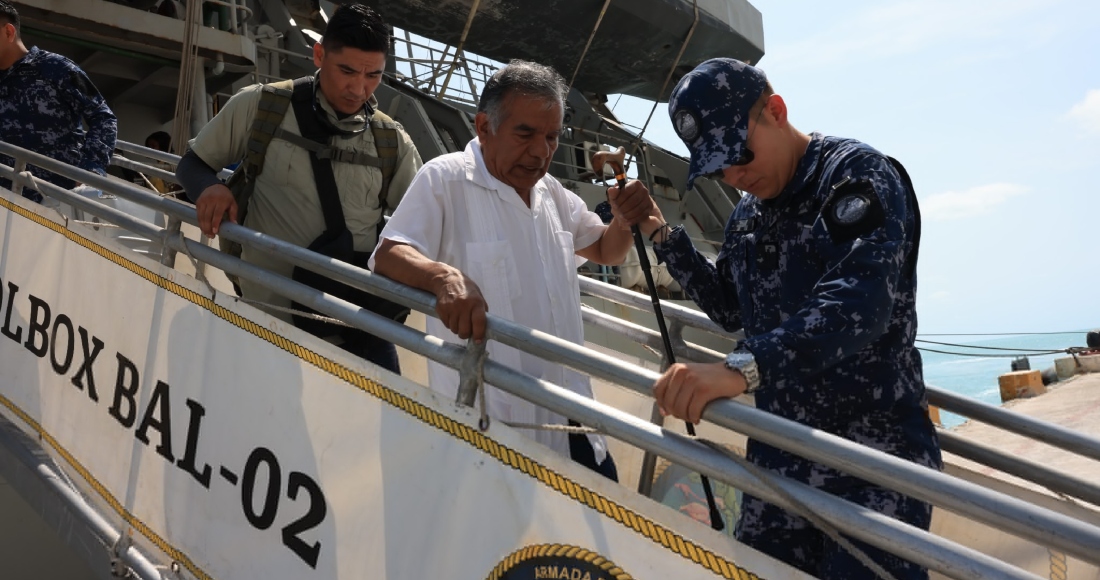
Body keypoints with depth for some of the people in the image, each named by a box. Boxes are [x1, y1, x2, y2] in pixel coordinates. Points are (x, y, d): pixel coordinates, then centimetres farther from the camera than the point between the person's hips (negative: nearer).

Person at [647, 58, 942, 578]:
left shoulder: (857, 175, -12)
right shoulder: (748, 212, 12)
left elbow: (860, 303, -29)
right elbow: (731, 309, 23)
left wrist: (742, 369, -43)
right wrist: (664, 238, 11)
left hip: (874, 453, -7)